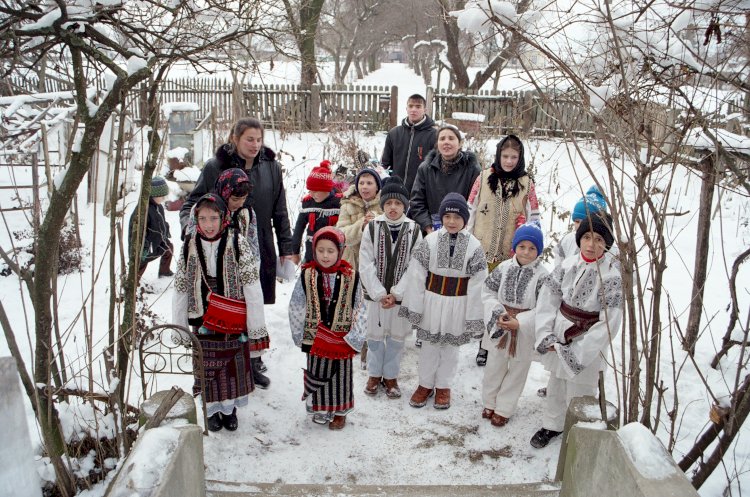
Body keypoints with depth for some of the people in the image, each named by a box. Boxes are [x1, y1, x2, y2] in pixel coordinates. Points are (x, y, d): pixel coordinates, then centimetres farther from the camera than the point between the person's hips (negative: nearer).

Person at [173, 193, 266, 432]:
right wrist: (179, 326, 6)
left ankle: (229, 408, 30)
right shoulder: (189, 246, -3)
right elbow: (181, 288, 4)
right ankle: (212, 409, 30)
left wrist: (256, 323, -10)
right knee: (207, 365, 10)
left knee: (234, 363, 10)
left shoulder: (237, 243, -10)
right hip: (203, 319, 1)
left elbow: (251, 285, -9)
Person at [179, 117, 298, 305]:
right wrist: (189, 224, -16)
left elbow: (280, 214, 12)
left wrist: (287, 249, 10)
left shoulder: (272, 168, 6)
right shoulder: (215, 167, -2)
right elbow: (192, 203, 5)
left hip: (262, 253, 2)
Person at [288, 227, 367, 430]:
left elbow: (359, 310, -5)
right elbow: (296, 307, -1)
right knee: (317, 374, 13)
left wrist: (354, 338, -7)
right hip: (315, 338, 1)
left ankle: (339, 411, 31)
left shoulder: (351, 277, -10)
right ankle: (320, 408, 34)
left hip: (341, 340, 0)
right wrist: (300, 335, 0)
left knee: (340, 374, 13)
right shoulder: (307, 275, -8)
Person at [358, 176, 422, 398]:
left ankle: (391, 376, 30)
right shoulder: (372, 227, -7)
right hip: (375, 294, 0)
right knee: (375, 335, 14)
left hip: (401, 296, 0)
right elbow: (366, 265, -8)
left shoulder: (414, 230, -6)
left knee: (397, 336, 12)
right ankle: (374, 374, 33)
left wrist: (396, 294, -13)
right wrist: (380, 294, -14)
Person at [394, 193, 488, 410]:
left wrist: (473, 316, -7)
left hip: (458, 305, 0)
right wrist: (414, 306, -5)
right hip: (432, 301, 0)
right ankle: (426, 384, 30)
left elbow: (477, 285, -6)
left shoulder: (474, 245, -8)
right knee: (429, 345, 13)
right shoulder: (430, 241, -8)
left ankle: (443, 386, 30)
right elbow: (416, 275, -5)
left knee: (451, 346, 14)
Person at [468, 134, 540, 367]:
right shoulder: (484, 178, 1)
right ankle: (484, 343, 23)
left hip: (511, 254, -1)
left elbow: (533, 219, 2)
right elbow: (470, 211, 4)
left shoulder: (526, 183, 0)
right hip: (482, 251, 1)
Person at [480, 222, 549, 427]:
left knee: (517, 371, 13)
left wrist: (520, 322, -24)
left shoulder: (542, 275, -15)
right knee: (494, 367, 17)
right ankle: (489, 402, 37)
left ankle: (504, 409, 29)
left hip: (525, 331, -2)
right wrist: (498, 312, -13)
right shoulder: (504, 267, -6)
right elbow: (488, 291, 1)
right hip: (499, 327, 3)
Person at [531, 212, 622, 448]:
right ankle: (553, 425, 45)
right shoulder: (568, 265, -7)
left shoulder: (613, 275, -19)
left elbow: (608, 324, -19)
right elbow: (547, 299, -2)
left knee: (578, 394, 7)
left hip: (587, 348, -5)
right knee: (556, 387, 23)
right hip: (558, 341, 5)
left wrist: (577, 353, -18)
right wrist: (546, 336, -9)